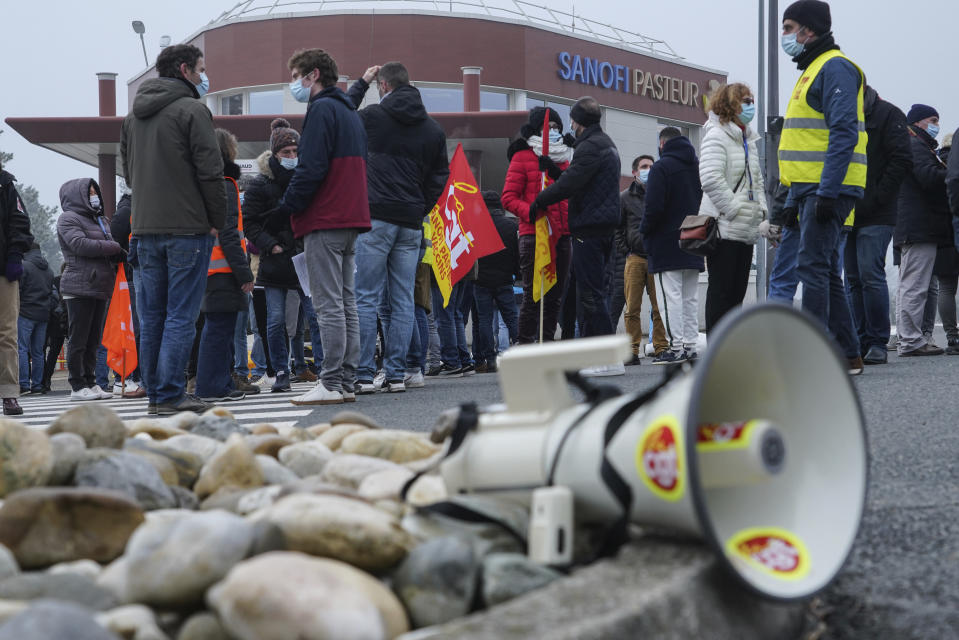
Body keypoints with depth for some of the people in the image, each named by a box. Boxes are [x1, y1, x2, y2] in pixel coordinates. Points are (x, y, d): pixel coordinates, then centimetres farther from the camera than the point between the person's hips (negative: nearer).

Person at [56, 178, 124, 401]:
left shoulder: (101, 220, 23)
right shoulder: (68, 219, -3)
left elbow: (112, 250, 23)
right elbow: (80, 244, -18)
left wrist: (118, 253, -1)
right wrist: (115, 247, -13)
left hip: (100, 288, 8)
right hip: (80, 288, -8)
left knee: (93, 339, 10)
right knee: (78, 339, -6)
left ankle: (90, 382, 14)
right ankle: (78, 386, -4)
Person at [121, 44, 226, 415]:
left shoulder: (133, 115, 15)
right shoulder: (191, 110, -8)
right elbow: (210, 172, -12)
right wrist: (216, 221, -4)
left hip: (145, 229, 7)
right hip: (188, 227, -7)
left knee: (151, 315, 10)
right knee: (181, 315, -5)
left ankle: (154, 393, 13)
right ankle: (170, 395, -7)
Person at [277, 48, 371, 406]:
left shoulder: (322, 109, -10)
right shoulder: (349, 112, 21)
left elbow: (311, 169, -18)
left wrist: (288, 207, -8)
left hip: (325, 221, -10)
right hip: (351, 219, 10)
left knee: (329, 306, -9)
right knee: (346, 303, 9)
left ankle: (331, 385, -9)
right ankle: (347, 383, 10)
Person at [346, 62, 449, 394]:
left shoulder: (373, 115, -1)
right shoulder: (433, 128, 12)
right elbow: (440, 176, 13)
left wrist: (361, 83, 24)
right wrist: (420, 210, 16)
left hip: (375, 217, -4)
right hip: (411, 223, 4)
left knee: (366, 299, -3)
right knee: (402, 301, 7)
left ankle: (363, 375, -7)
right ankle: (396, 374, 6)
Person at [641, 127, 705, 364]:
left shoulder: (661, 167, -9)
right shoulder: (698, 166, 13)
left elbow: (654, 207, -17)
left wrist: (644, 230, -1)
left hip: (667, 243, -7)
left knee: (670, 295, -7)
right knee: (690, 297, 11)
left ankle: (676, 346, -11)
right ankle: (690, 346, 11)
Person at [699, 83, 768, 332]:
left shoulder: (749, 140, 20)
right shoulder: (716, 135, -8)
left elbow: (757, 181, 26)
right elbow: (710, 178, -21)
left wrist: (760, 210, 10)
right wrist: (735, 209, -18)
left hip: (746, 229, 8)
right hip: (724, 227, -8)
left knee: (738, 290, 9)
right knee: (721, 288, -7)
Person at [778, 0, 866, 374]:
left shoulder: (835, 67, -9)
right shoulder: (812, 71, 23)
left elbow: (843, 134, -19)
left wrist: (827, 192, -25)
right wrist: (794, 199, 22)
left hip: (828, 189, -10)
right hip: (812, 189, 10)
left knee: (813, 266, -13)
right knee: (826, 272, 10)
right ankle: (848, 355, 14)